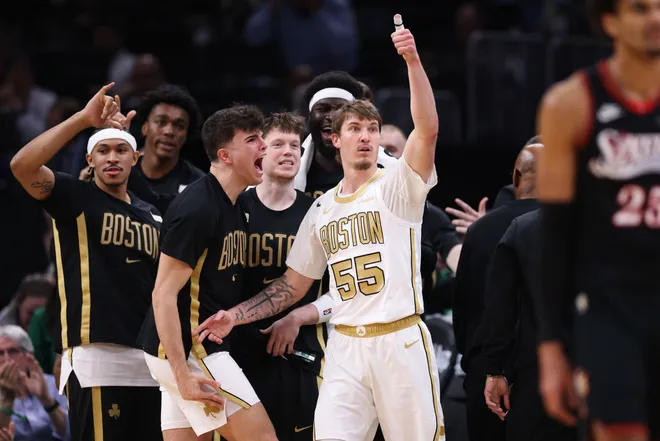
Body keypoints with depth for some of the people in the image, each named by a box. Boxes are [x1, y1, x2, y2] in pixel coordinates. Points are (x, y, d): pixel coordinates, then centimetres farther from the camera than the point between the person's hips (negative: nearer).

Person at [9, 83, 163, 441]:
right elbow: (23, 165, -16)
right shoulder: (75, 197, 2)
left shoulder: (152, 217, 20)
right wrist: (85, 119, -18)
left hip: (148, 359, 6)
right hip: (96, 356, -6)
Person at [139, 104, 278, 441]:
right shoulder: (197, 208, -16)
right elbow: (164, 294, -19)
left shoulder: (233, 209, 13)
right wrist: (183, 374, -24)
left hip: (201, 348, 10)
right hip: (188, 352, -10)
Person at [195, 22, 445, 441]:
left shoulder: (398, 185, 0)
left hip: (400, 341, -4)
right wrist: (236, 315, 10)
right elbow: (293, 286, 21)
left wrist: (413, 61, -28)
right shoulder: (322, 209, 16)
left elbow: (428, 129, -18)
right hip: (345, 346, 4)